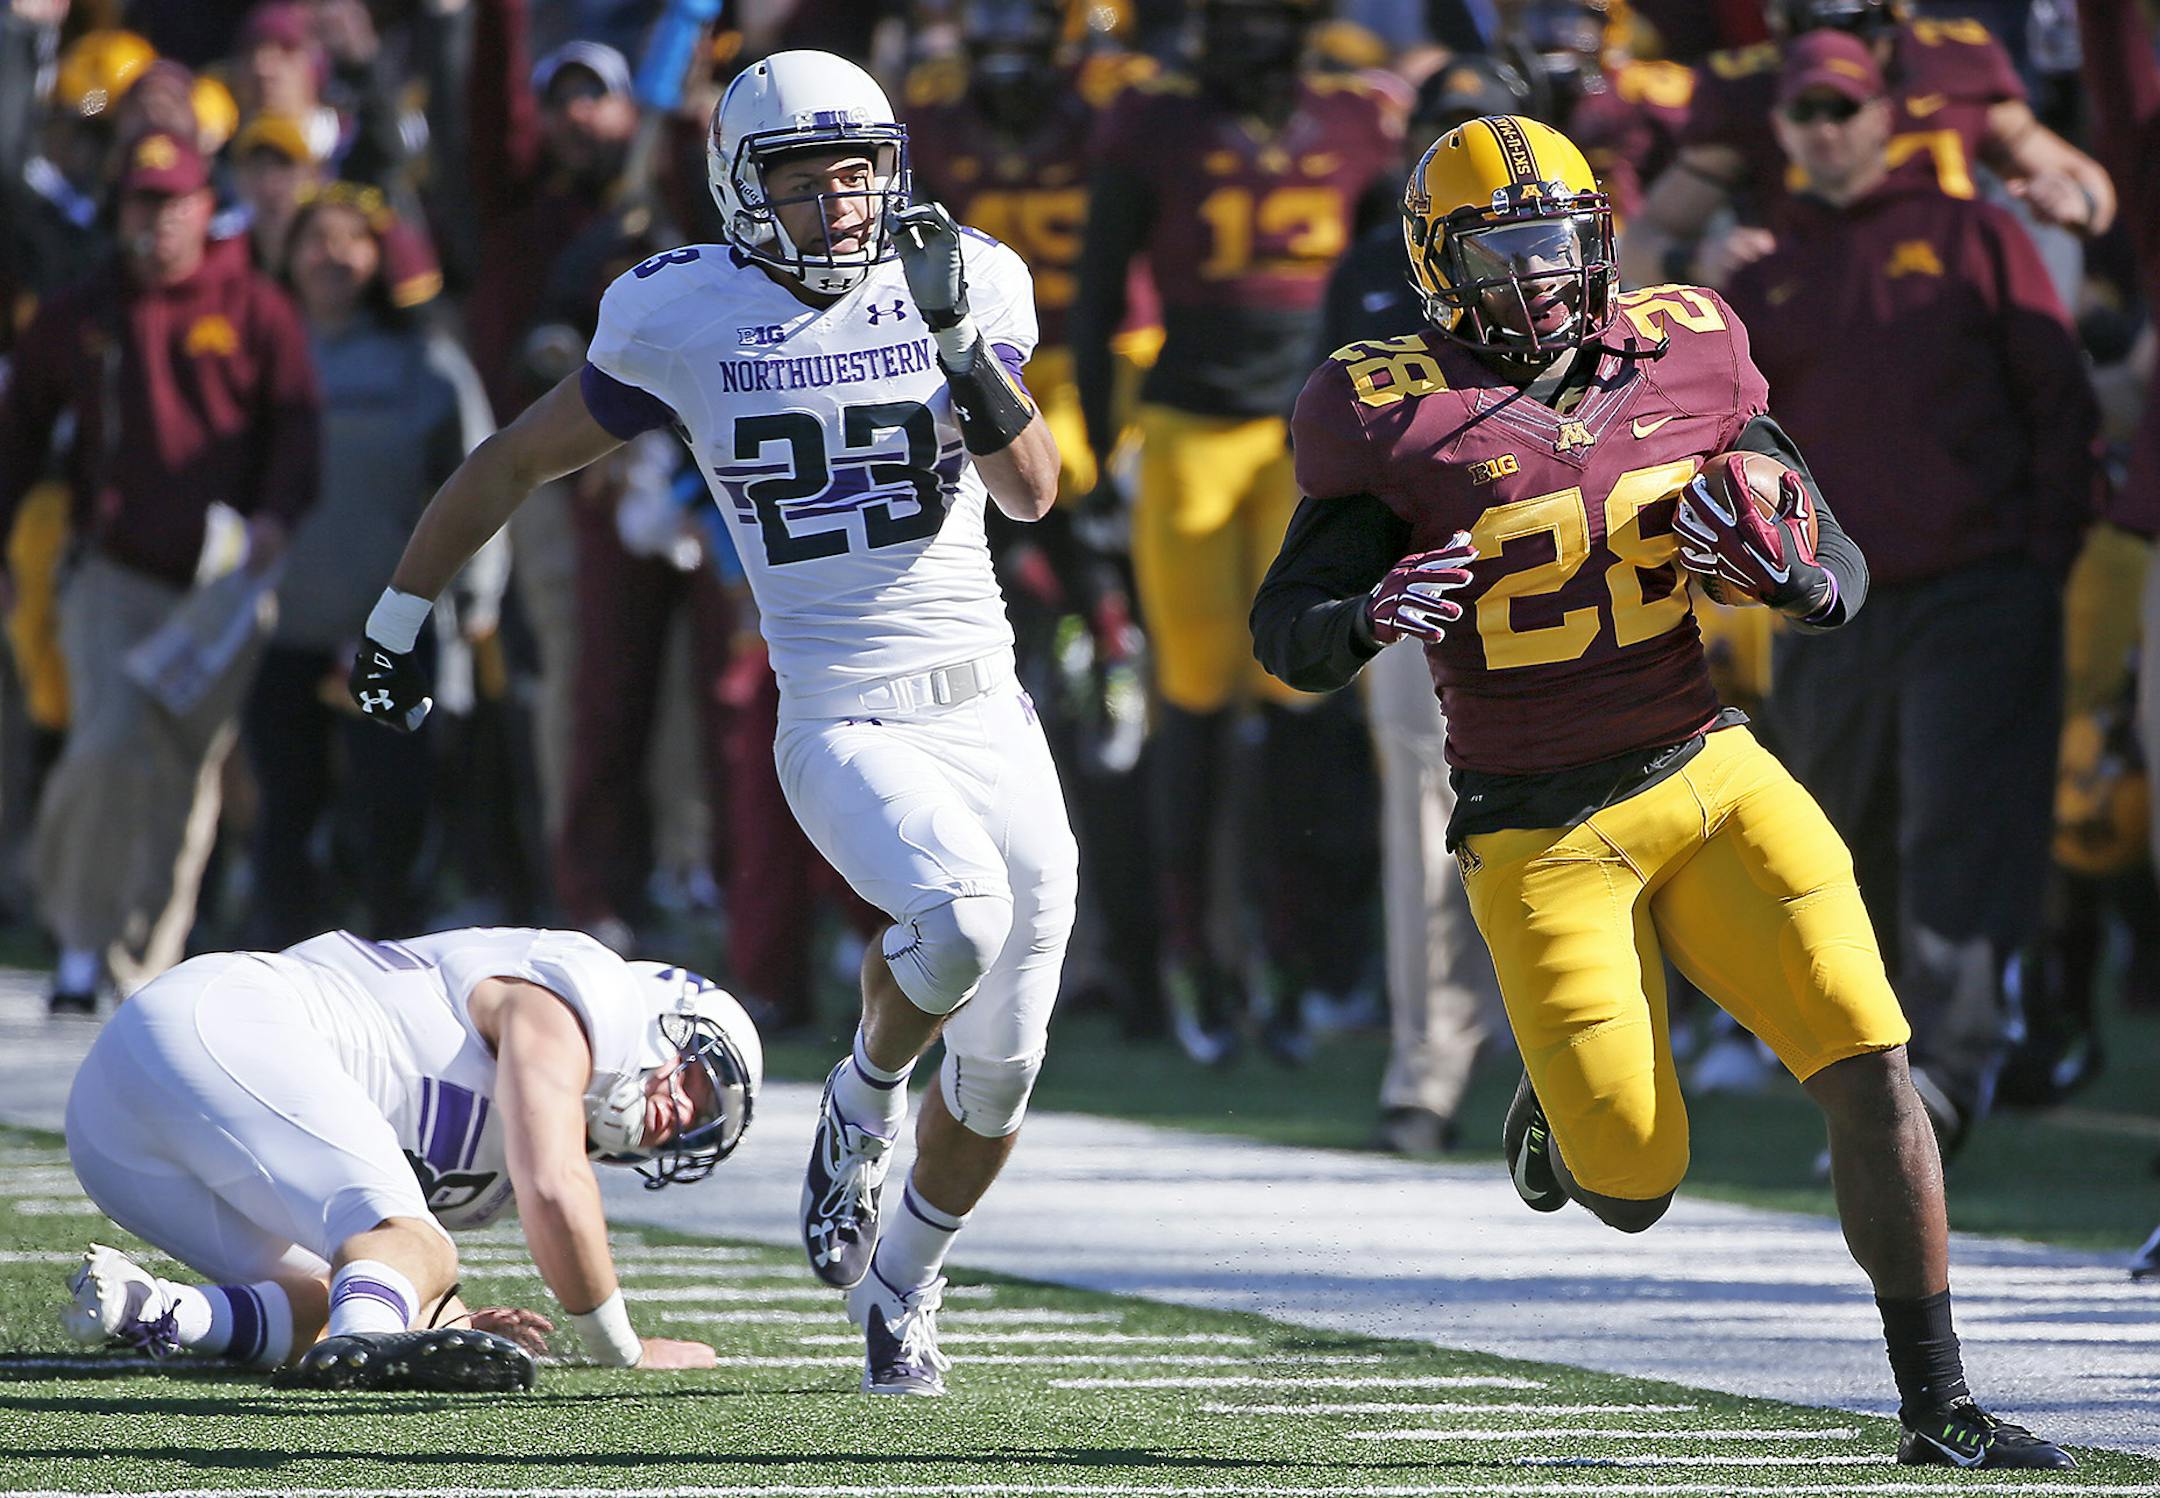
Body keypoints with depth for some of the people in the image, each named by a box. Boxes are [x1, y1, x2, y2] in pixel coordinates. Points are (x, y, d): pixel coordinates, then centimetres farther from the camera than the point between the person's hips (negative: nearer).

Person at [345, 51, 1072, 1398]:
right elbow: (515, 464, 10)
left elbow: (1034, 491, -8)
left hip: (990, 715, 3)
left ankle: (903, 1294, 31)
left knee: (998, 1077, 5)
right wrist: (399, 618, 16)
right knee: (957, 917, -33)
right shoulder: (688, 320, -3)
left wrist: (961, 344, -22)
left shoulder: (958, 287, 1)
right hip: (842, 724, -3)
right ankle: (866, 1106, -2)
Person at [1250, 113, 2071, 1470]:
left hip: (1708, 777, 3)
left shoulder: (1683, 364, 2)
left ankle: (1937, 1405, -4)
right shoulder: (1401, 417, -7)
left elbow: (1843, 590, 6)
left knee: (1873, 1069, -12)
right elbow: (1287, 637, -7)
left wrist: (1778, 560, -18)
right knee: (1634, 1193, -2)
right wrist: (1371, 615, -29)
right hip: (1544, 834, -3)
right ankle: (1560, 1110, 36)